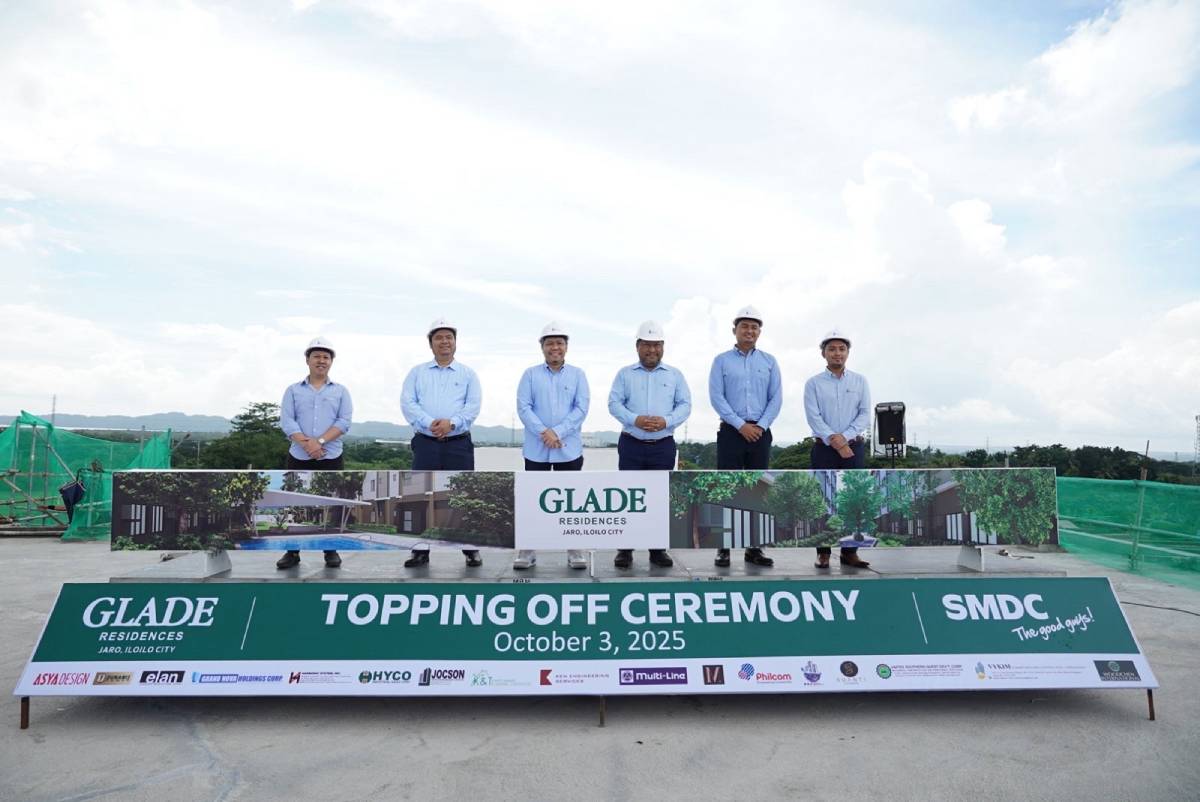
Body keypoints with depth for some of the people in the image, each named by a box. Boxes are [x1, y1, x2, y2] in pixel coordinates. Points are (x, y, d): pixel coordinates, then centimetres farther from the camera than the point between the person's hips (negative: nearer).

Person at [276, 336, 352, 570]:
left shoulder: (341, 391, 9)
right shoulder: (293, 390, 9)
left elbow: (344, 422, -3)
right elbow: (286, 421, -3)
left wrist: (320, 441, -16)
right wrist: (306, 444, -17)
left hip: (331, 458, 0)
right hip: (299, 457, 1)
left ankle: (331, 552, 13)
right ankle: (292, 552, 13)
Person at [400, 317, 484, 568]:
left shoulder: (467, 373, 11)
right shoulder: (417, 372, 12)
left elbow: (474, 405, -2)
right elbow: (407, 403, -1)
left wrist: (452, 422, -18)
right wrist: (429, 423, -16)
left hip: (459, 444, -1)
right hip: (425, 443, 1)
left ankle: (471, 550, 9)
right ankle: (420, 551, 13)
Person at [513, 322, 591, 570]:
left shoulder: (577, 375, 7)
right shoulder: (530, 374, 6)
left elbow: (581, 408, -3)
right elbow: (523, 407, -3)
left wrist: (558, 432, -14)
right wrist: (544, 432, -16)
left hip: (569, 449, 0)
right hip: (536, 448, 0)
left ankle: (574, 549, 15)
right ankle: (528, 549, 13)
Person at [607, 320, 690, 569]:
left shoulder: (675, 375, 10)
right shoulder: (625, 374, 7)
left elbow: (685, 405, 3)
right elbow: (614, 403, -1)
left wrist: (666, 421, -15)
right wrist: (635, 419, -18)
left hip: (663, 446, 1)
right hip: (631, 444, -1)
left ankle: (658, 549, 15)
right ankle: (625, 549, 8)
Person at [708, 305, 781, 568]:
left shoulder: (769, 362, 11)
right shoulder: (722, 360, 4)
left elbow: (776, 398, 5)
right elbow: (716, 397, -5)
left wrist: (760, 426, -8)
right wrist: (741, 425, -11)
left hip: (761, 433, 3)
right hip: (731, 432, -2)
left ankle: (754, 548, 12)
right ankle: (723, 548, 2)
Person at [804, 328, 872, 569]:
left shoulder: (860, 381, 9)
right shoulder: (813, 383, 3)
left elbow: (865, 414, 1)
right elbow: (813, 417, -7)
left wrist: (845, 436, -13)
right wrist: (834, 441, -17)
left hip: (854, 447, 2)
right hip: (824, 448, -2)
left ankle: (850, 552, 9)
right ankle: (823, 552, 5)